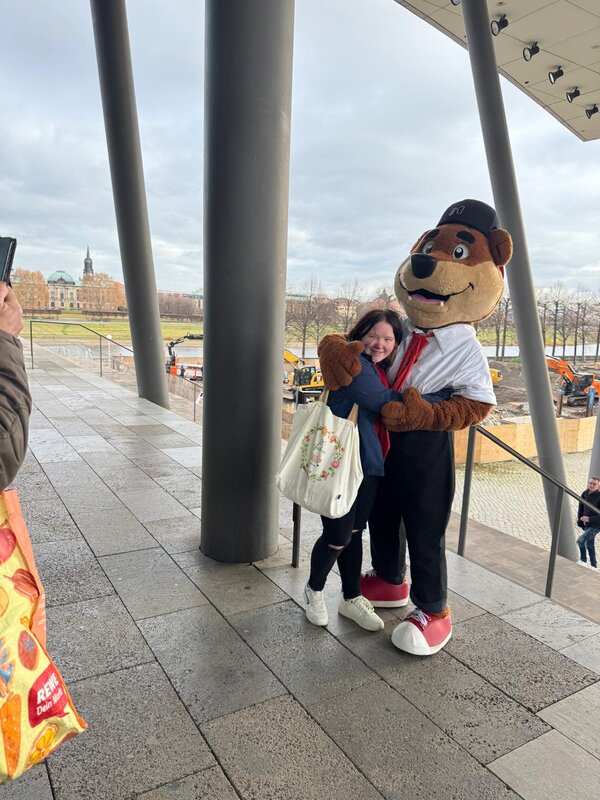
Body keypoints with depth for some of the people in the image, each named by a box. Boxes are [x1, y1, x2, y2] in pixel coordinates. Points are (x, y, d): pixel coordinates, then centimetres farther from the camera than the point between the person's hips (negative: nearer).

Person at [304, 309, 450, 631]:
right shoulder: (353, 363, -14)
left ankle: (351, 598, 32)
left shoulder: (380, 369, 13)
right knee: (338, 535, 0)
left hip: (368, 463, 8)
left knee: (355, 532, 17)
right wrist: (442, 395, -18)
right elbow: (384, 401, -22)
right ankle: (314, 590, 26)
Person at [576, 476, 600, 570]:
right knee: (589, 544, 18)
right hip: (587, 525, 7)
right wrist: (580, 519, 8)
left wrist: (589, 519, -30)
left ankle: (583, 561, 7)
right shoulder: (585, 494, -1)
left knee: (580, 540, -13)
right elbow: (581, 508, 12)